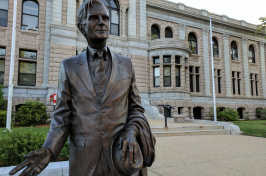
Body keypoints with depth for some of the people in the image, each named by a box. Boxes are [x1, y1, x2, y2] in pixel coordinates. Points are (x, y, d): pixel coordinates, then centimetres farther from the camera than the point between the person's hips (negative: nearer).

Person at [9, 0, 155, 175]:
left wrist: (132, 132, -13)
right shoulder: (69, 66, 1)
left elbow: (136, 107, 6)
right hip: (83, 162, 0)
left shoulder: (126, 64, 3)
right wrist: (49, 150, -13)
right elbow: (63, 115, 2)